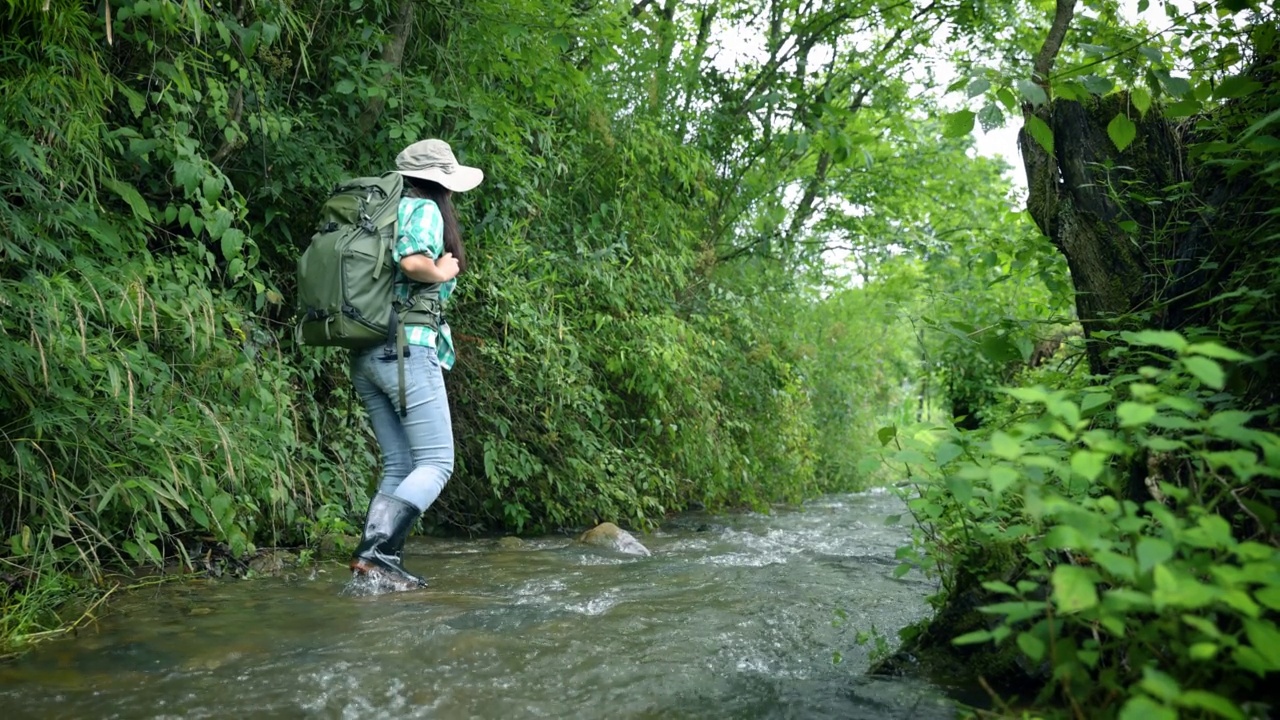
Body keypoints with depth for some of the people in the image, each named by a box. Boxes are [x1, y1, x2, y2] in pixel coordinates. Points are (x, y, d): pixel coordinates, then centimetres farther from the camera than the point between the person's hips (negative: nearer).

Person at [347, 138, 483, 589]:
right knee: (436, 463, -6)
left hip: (365, 356, 9)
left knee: (399, 467, 10)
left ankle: (382, 566, 4)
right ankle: (374, 552, -17)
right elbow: (413, 262, -21)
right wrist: (444, 272, -2)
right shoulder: (424, 209, -2)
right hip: (405, 349, -9)